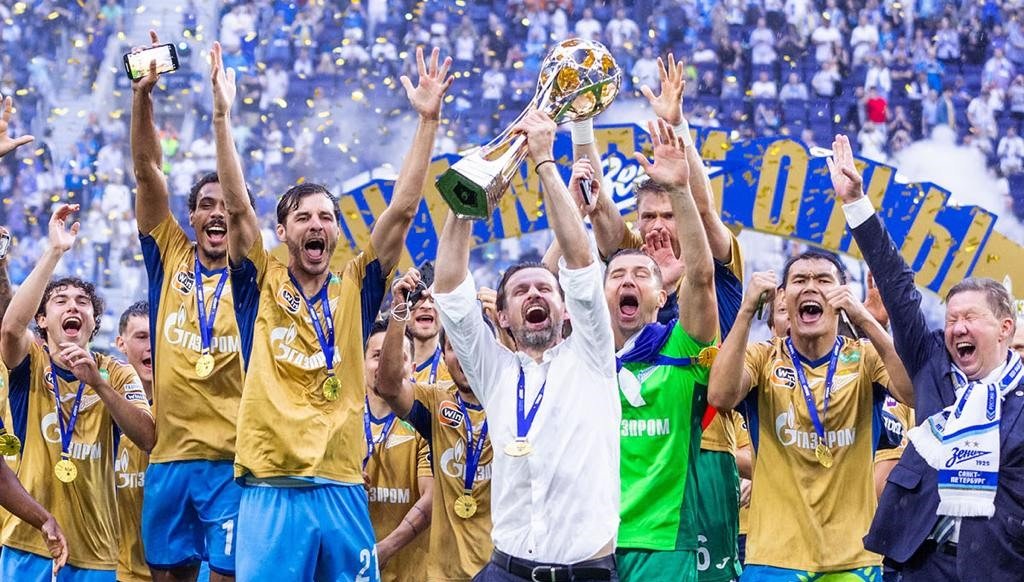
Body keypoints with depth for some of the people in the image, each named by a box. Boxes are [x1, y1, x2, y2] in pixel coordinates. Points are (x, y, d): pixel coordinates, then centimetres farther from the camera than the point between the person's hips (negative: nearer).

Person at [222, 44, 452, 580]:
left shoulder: (354, 290, 10)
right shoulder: (260, 285, 7)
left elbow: (402, 210, 4)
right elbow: (237, 205, -4)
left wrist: (428, 120, -2)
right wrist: (222, 116, -13)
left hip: (341, 490, 2)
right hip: (270, 491, -2)